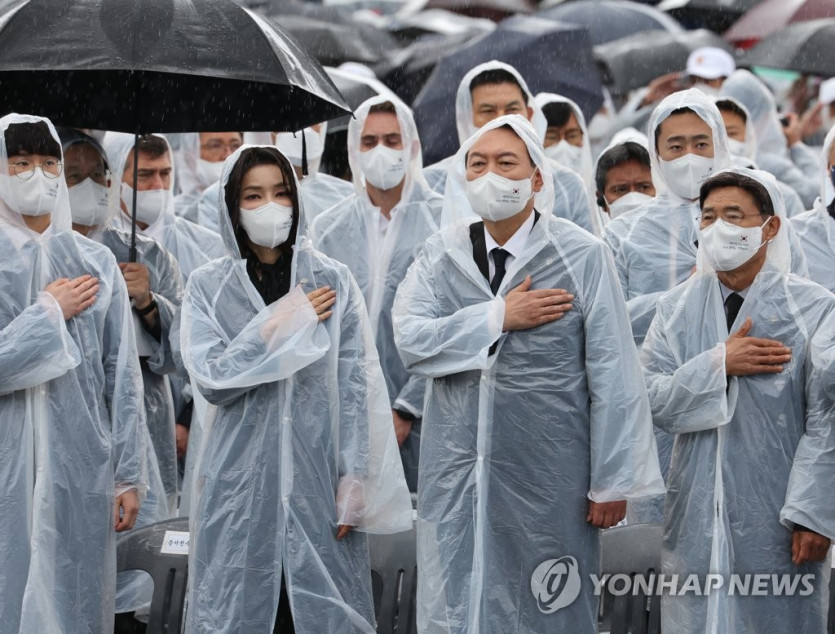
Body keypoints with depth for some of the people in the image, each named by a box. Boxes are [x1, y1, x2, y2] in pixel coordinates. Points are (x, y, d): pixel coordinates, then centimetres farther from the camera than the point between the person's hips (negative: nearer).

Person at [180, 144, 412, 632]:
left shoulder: (333, 280, 2)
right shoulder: (208, 286, 4)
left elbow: (357, 387, -1)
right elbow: (212, 381, -6)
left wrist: (356, 477, -6)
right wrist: (277, 326, -10)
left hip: (319, 474, 0)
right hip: (241, 477, 0)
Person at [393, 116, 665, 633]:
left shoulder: (583, 257, -7)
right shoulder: (441, 255, 4)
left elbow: (613, 376, -7)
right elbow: (410, 340, -8)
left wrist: (613, 482, -8)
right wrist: (499, 317, -17)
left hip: (547, 474, -3)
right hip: (457, 471, 3)